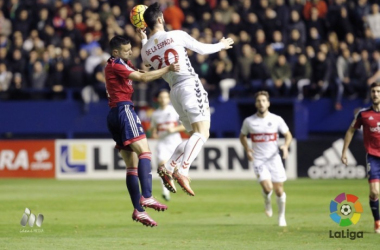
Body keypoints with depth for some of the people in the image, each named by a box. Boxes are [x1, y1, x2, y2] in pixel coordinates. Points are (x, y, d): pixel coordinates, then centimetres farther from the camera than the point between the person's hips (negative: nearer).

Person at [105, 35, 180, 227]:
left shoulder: (116, 65, 23)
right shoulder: (116, 65, -7)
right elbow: (143, 78, -14)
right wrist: (168, 69, -13)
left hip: (114, 115, 10)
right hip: (124, 109, -10)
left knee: (132, 165, 4)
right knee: (144, 152, -20)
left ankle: (138, 210, -1)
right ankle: (146, 197, -35)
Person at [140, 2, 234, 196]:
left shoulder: (146, 49, 7)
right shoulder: (177, 35, -5)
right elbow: (202, 49, 7)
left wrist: (143, 40, 34)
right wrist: (221, 45, 25)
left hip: (175, 91, 7)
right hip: (190, 86, -7)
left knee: (196, 135, 16)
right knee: (202, 133, -13)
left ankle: (168, 168, 2)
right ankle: (182, 171, -31)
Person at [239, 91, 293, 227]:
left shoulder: (277, 120, -3)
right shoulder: (249, 121, -2)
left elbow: (288, 135, 8)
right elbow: (242, 136, 15)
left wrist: (286, 146, -13)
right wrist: (247, 149, -2)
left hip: (274, 158, 1)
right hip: (258, 160, -1)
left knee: (279, 190, 2)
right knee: (267, 187, -20)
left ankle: (281, 216, 24)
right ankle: (267, 201, 16)